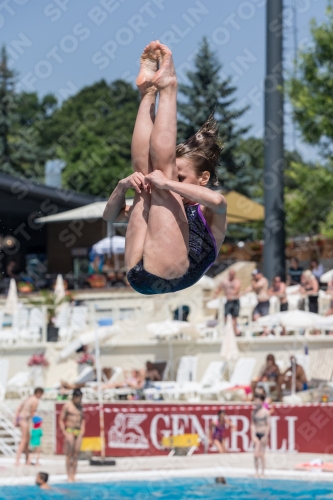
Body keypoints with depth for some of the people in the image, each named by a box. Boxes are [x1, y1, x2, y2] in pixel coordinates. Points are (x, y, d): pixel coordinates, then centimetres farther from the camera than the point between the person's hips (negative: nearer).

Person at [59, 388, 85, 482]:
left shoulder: (80, 406, 11)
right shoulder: (67, 406, -6)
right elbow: (61, 420, -5)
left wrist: (82, 430, 9)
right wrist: (65, 433, -11)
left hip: (79, 432, 5)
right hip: (69, 431, -5)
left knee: (76, 455, 4)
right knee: (69, 454, -5)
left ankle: (73, 475, 6)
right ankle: (69, 476, -4)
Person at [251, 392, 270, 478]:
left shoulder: (266, 412, -6)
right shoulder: (254, 412, 7)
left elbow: (268, 425, -7)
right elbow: (253, 424, 8)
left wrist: (266, 436, -12)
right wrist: (253, 435, -1)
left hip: (263, 434, -3)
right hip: (257, 435, 4)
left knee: (261, 454, -1)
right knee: (256, 454, -5)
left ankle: (263, 472, 8)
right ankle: (256, 472, 2)